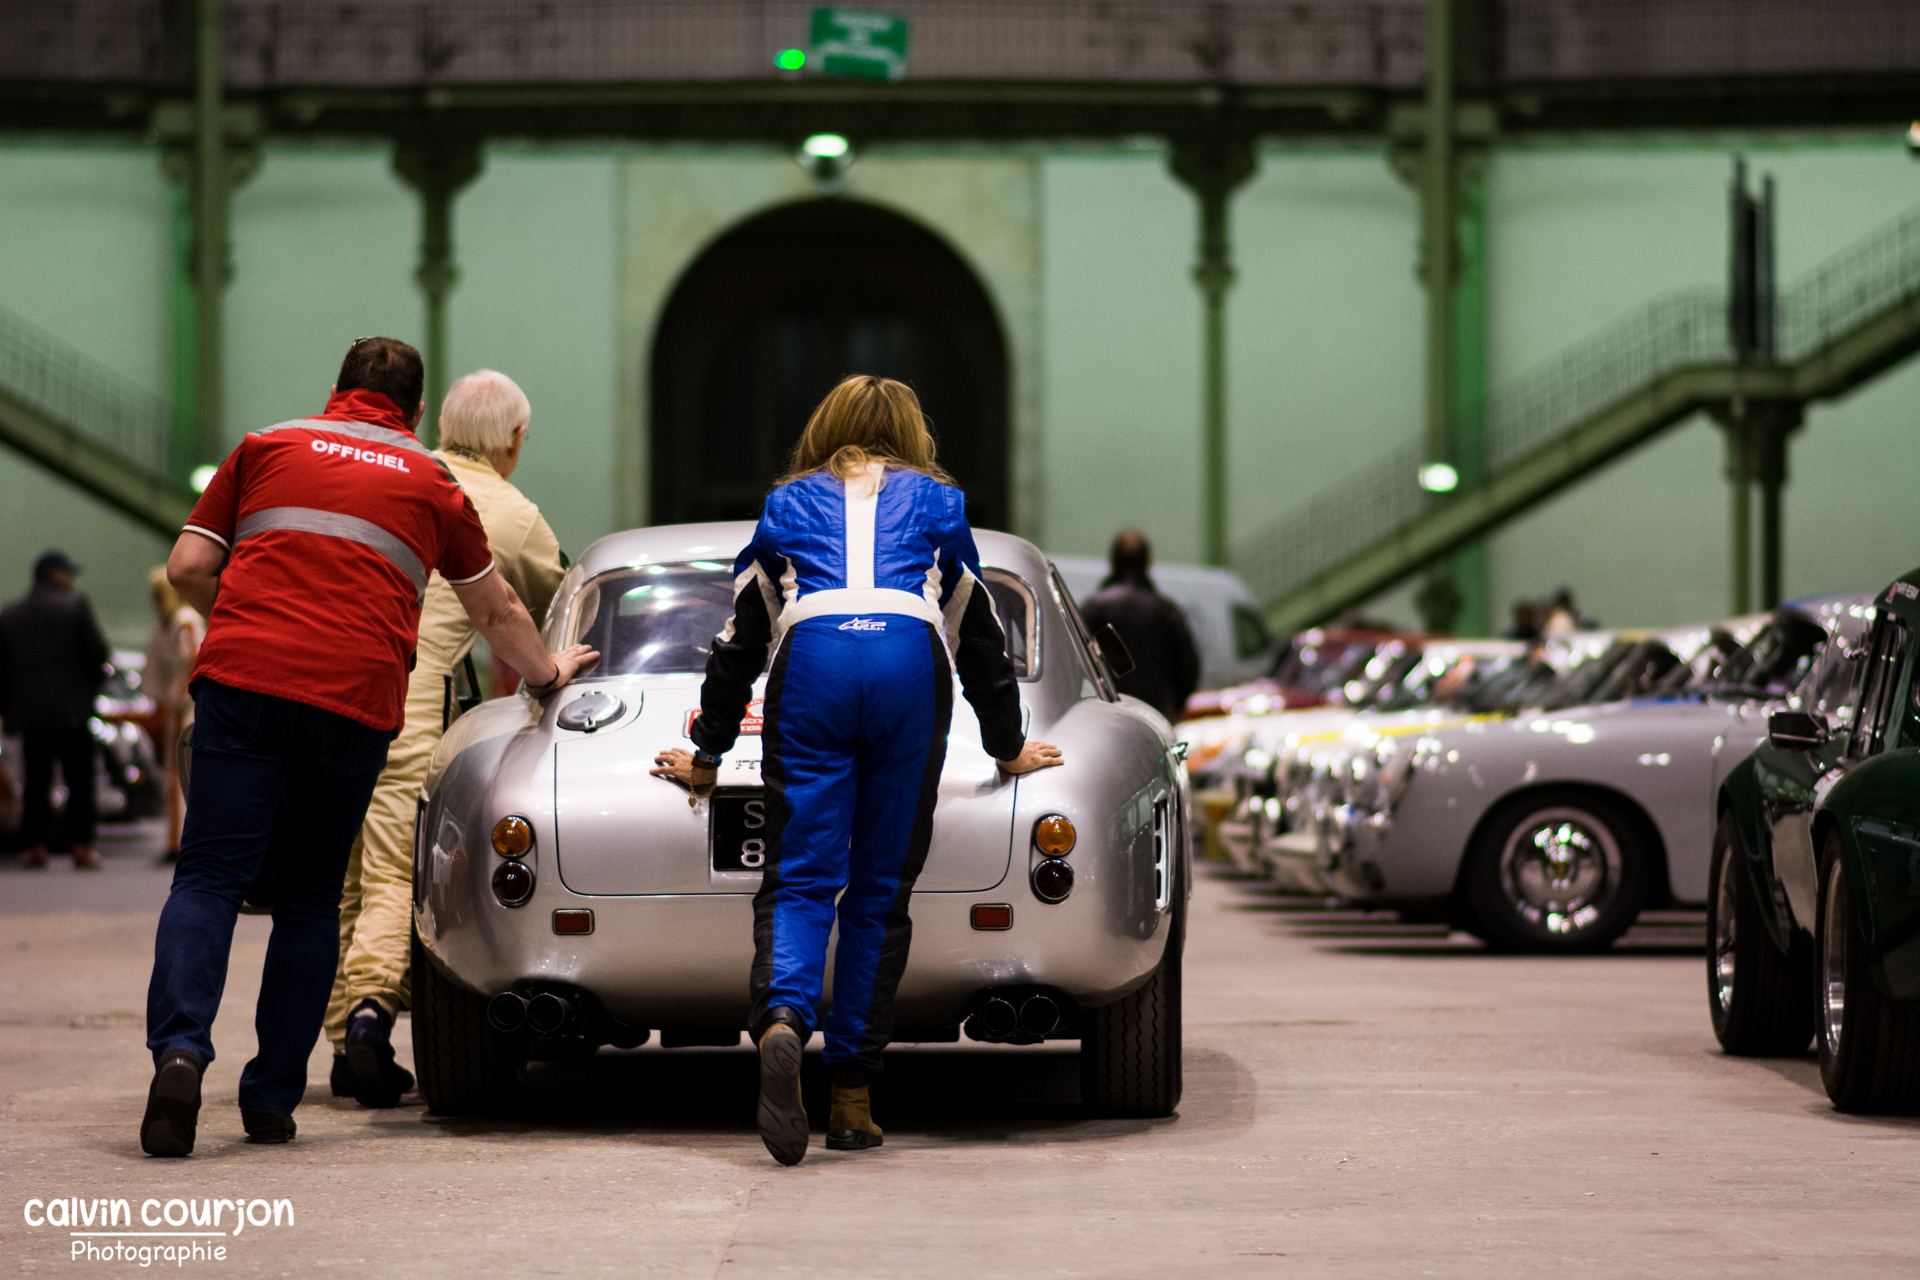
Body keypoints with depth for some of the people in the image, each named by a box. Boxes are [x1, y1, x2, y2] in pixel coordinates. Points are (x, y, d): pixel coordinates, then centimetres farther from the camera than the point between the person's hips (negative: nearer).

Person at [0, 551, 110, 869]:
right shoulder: (76, 607, -3)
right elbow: (97, 652, -7)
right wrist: (93, 686, 11)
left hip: (30, 712, 3)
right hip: (71, 710, -3)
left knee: (36, 782, 6)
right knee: (79, 781, 0)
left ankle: (36, 846, 0)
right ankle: (81, 846, -5)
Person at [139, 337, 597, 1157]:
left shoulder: (266, 448, 19)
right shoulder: (432, 484, 22)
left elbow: (187, 568, 13)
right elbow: (495, 611, 34)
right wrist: (547, 675, 52)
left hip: (242, 682, -1)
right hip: (356, 698, 1)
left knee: (210, 878, -4)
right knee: (310, 896, 12)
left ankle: (179, 1049, -26)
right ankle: (272, 1099, 11)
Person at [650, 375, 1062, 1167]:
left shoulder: (787, 505, 28)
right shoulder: (938, 503, 29)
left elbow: (740, 641, 31)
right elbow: (980, 639, 34)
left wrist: (707, 755, 41)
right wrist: (1008, 748, 46)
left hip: (810, 660, 0)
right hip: (911, 660, 0)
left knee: (799, 880, -3)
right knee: (879, 892, 5)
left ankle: (780, 1023, -33)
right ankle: (852, 1100, 3)